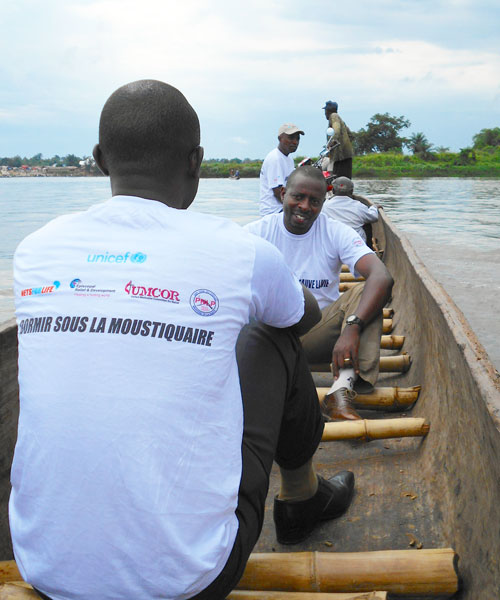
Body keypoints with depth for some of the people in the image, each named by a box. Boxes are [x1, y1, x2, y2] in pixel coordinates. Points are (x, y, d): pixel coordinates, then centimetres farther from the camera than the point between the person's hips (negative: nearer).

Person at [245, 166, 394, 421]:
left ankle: (341, 391, -37)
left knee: (365, 291, -22)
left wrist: (352, 327, -36)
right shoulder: (257, 232, -1)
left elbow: (382, 277, -20)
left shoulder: (336, 233, -4)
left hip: (318, 333, 1)